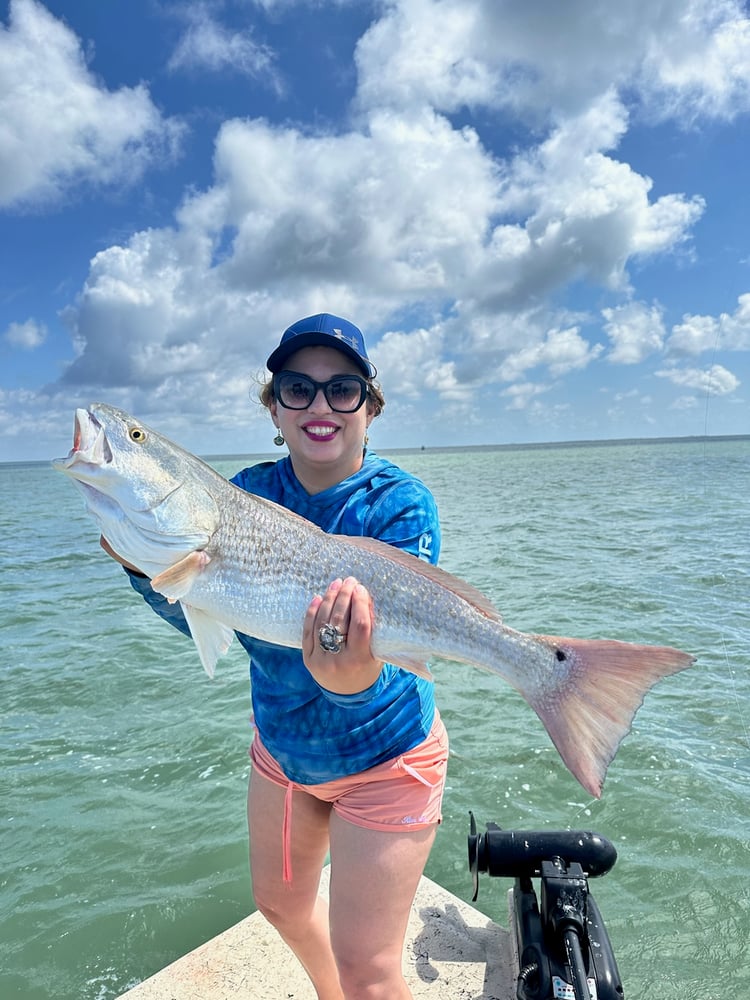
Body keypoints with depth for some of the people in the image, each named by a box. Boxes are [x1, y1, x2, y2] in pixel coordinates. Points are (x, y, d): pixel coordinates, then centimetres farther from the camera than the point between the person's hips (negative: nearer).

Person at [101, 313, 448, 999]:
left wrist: (355, 676, -53)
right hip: (281, 747, 6)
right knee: (280, 902, 28)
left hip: (383, 759, -5)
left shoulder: (400, 503, -22)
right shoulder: (250, 492, -9)